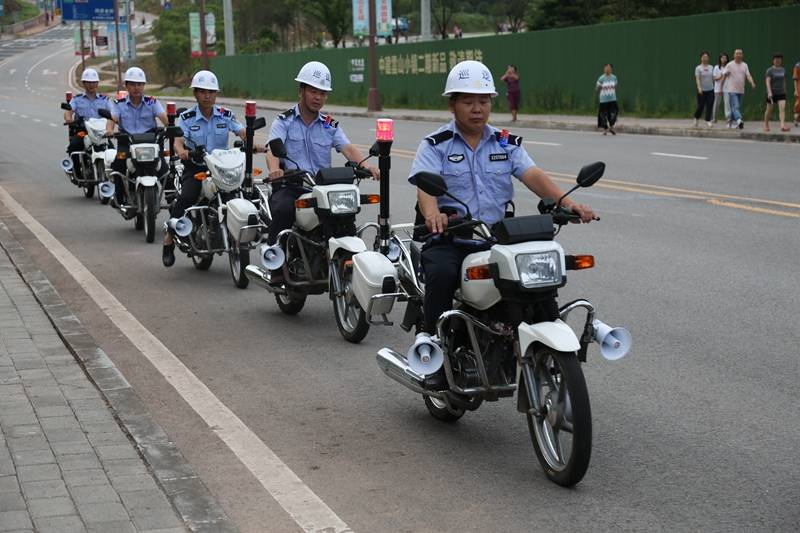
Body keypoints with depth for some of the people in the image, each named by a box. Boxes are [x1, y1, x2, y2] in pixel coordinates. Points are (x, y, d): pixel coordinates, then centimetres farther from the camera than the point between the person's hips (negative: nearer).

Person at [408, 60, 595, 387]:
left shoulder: (507, 145, 15)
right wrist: (432, 214, -37)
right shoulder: (435, 146, 4)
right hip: (448, 238, -3)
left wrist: (567, 203, -20)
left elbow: (533, 176, 0)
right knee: (442, 274, -34)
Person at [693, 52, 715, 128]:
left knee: (709, 106, -3)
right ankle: (696, 118, 22)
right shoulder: (698, 68, -4)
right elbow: (697, 79, -13)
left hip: (710, 90, 4)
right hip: (702, 91, -4)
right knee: (701, 106, -2)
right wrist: (699, 88, -25)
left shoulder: (711, 67, 11)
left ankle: (708, 121, 0)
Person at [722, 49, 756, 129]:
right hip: (732, 90, -5)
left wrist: (752, 83, -18)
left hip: (741, 90, 5)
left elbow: (748, 75, 1)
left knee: (737, 107, 10)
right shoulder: (730, 65, -2)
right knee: (735, 106, -17)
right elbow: (724, 76, 0)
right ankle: (739, 120, -33)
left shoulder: (744, 65, 10)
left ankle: (732, 123, 20)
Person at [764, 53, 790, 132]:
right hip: (772, 93, -3)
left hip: (781, 93, 3)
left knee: (782, 108, -16)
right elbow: (767, 81, -17)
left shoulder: (783, 70, 10)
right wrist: (769, 92, -29)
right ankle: (766, 125, 29)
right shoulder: (770, 70, -6)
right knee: (769, 110, 9)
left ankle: (783, 126, -27)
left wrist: (785, 91, 22)